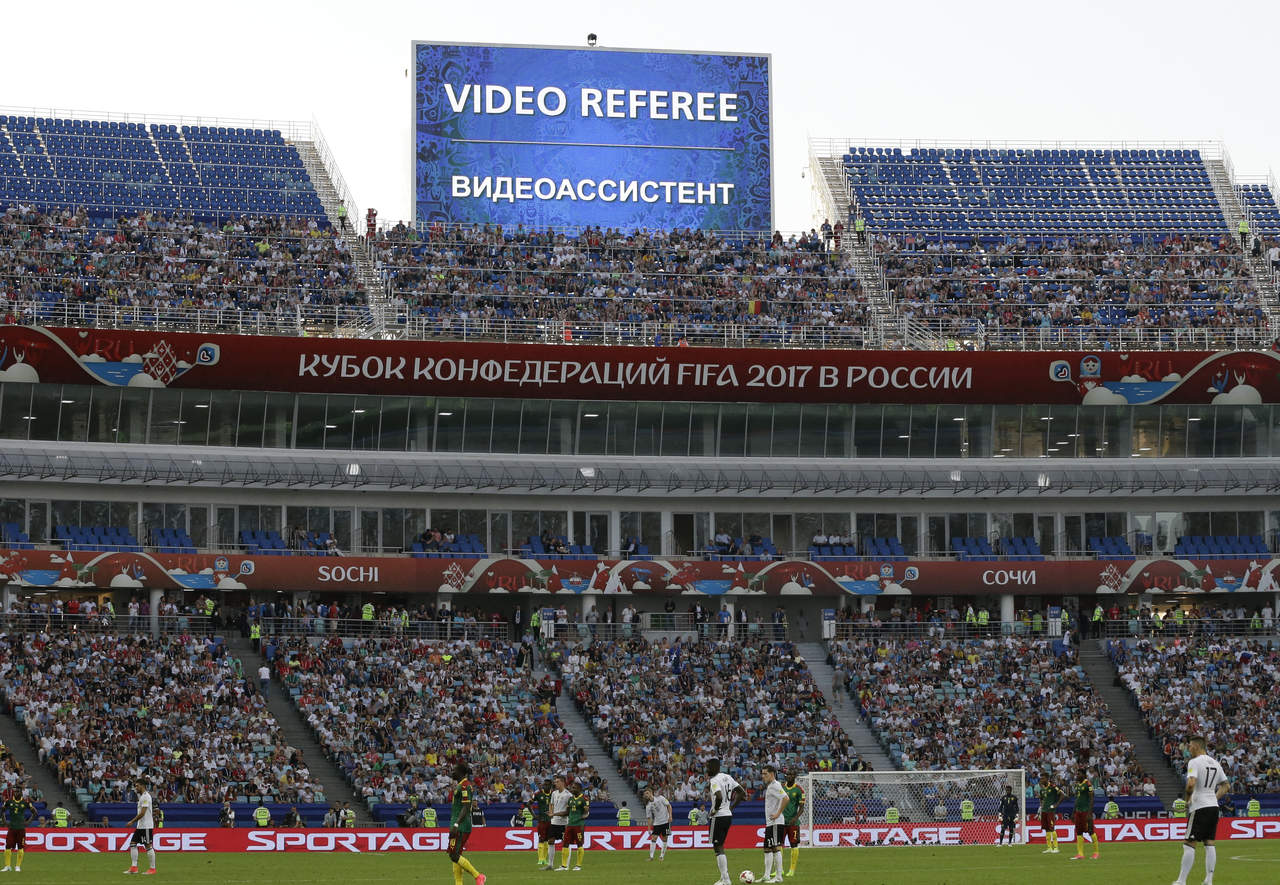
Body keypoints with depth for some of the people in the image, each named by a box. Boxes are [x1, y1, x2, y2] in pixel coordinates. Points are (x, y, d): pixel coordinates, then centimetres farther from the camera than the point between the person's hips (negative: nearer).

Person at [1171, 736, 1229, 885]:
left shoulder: (1194, 762, -10)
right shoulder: (1215, 763, 14)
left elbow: (1191, 784, -24)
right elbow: (1225, 785, 19)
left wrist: (1187, 798, -8)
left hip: (1199, 807, -7)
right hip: (1213, 806, 7)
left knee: (1189, 844, -5)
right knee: (1209, 844, 8)